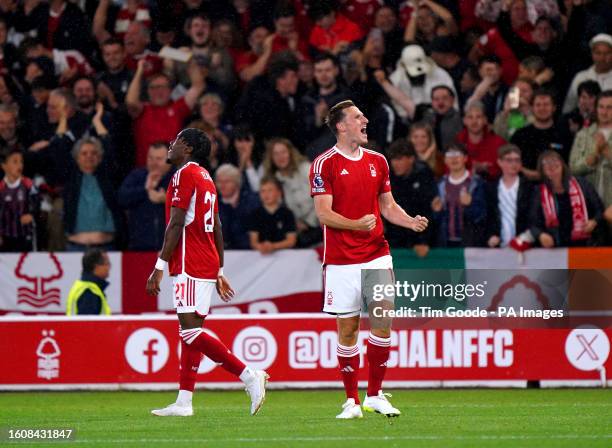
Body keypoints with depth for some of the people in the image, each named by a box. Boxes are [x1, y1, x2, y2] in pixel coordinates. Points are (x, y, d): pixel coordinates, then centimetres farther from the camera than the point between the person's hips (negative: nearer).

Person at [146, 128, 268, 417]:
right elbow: (217, 229, 21)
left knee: (191, 331, -14)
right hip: (208, 264, 10)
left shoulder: (185, 174, -10)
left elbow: (176, 225, -16)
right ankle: (184, 402, 8)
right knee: (191, 331, 9)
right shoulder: (206, 178, 19)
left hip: (190, 265, -10)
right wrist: (219, 272, 24)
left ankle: (249, 376, -20)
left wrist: (160, 266, -15)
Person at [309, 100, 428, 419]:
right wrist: (356, 224, -25)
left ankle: (375, 395, 6)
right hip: (341, 260, -4)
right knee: (347, 329, 0)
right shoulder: (325, 164, -4)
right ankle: (352, 401, 9)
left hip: (376, 255, 4)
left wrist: (411, 222, 1)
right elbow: (324, 213, -10)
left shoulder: (377, 161, 12)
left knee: (383, 321, -5)